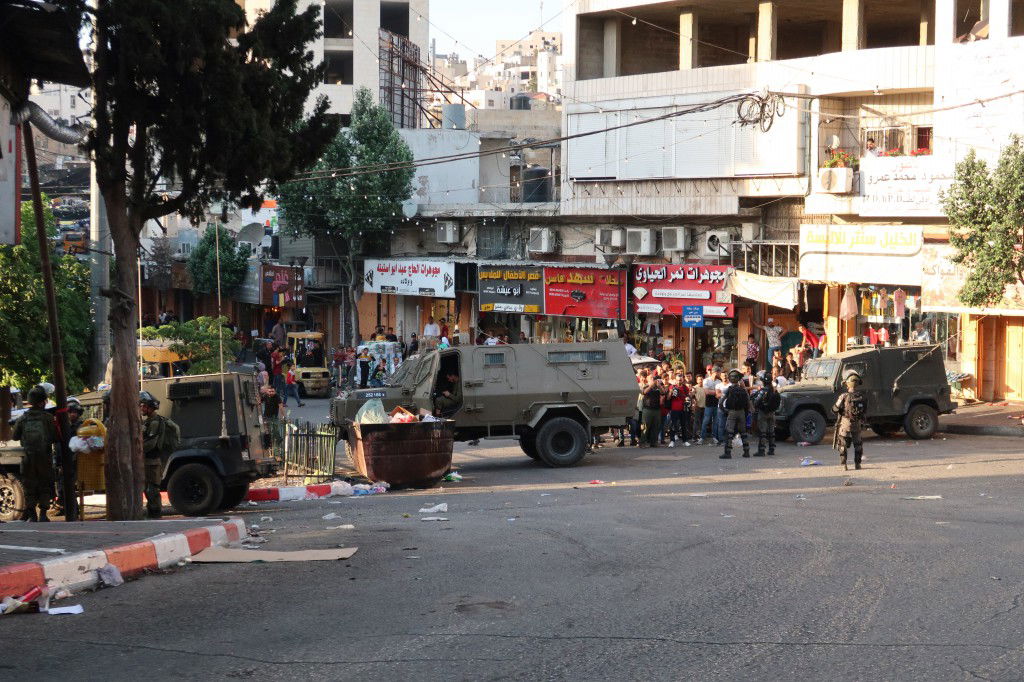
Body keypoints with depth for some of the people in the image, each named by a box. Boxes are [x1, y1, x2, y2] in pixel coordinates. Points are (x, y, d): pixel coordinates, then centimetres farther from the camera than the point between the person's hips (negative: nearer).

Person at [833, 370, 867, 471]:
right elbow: (865, 409, 5)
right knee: (858, 445, 18)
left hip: (845, 424, -2)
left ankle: (844, 465, 4)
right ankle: (857, 464, 20)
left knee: (843, 445, 8)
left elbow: (835, 409, -10)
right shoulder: (862, 396, -7)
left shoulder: (844, 397, -16)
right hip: (857, 424, 2)